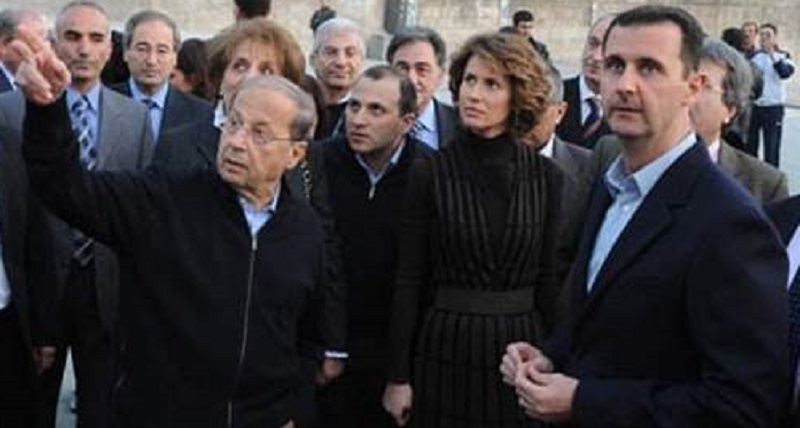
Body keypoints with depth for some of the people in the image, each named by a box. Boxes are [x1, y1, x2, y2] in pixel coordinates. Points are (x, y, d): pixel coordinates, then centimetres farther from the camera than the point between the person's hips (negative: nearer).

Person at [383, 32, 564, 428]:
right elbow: (408, 280, -4)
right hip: (444, 349, -1)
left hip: (520, 348, 1)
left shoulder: (546, 177, -1)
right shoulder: (429, 173, -5)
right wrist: (398, 376, -5)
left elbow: (548, 278, 3)